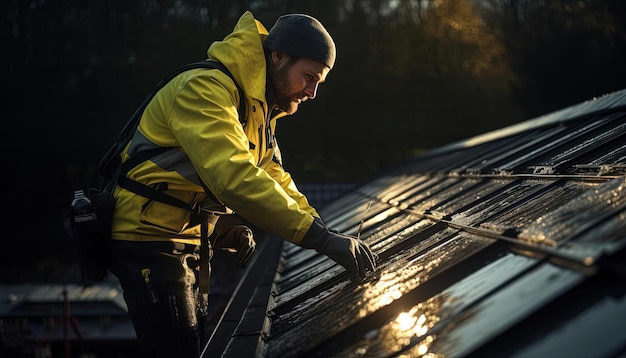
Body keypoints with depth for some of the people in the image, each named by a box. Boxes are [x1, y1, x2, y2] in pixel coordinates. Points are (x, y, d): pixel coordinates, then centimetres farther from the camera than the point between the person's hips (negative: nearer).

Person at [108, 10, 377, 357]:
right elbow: (234, 177, -36)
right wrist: (320, 236, -39)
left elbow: (273, 177, 14)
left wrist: (325, 231, -5)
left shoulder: (258, 107, 11)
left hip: (188, 241, 10)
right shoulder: (206, 89, -22)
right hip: (149, 239, -10)